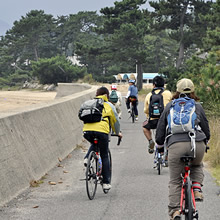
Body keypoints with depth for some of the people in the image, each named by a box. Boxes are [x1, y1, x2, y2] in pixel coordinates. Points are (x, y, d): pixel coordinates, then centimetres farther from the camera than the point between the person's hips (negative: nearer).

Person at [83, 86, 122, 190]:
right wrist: (117, 133, 39)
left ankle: (87, 158, 7)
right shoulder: (109, 105, 15)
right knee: (104, 156, 10)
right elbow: (115, 120, 22)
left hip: (87, 131, 3)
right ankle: (106, 182, 10)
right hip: (101, 131, -3)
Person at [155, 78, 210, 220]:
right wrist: (205, 141, 39)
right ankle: (197, 189, 9)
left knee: (175, 181, 9)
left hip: (175, 145, -1)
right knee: (197, 166, 32)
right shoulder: (198, 106, 18)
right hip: (197, 144, 1)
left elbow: (160, 129, 20)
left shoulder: (170, 106, 18)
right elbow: (206, 129, 22)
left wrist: (160, 143, 35)